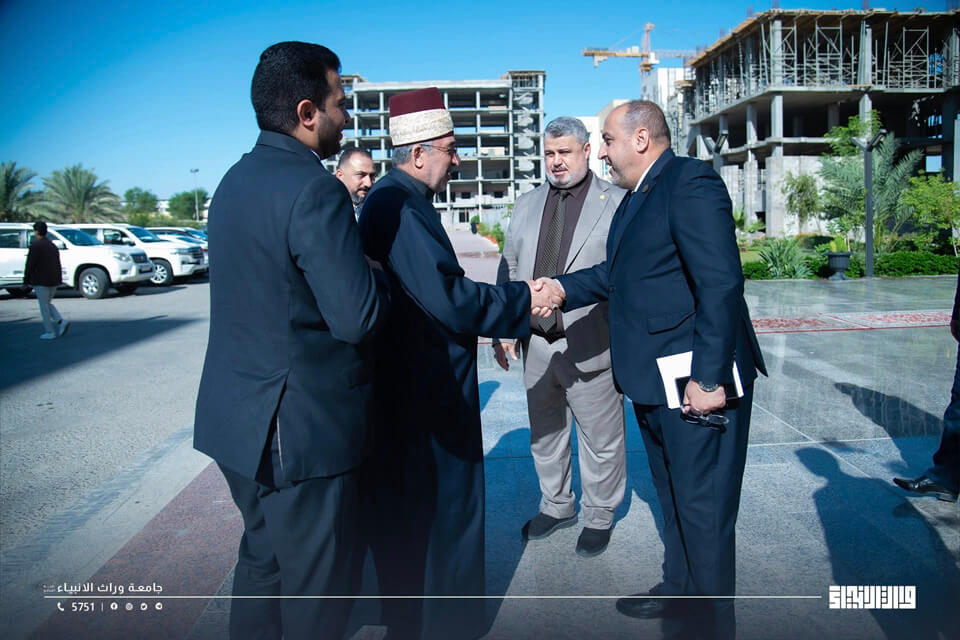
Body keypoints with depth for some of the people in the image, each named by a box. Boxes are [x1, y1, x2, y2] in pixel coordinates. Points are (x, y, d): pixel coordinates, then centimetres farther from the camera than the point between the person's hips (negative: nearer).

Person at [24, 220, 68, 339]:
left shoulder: (35, 245, -11)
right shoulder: (52, 245, 12)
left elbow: (30, 264, -12)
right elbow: (58, 265, 14)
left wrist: (26, 280, -4)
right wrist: (59, 280, 18)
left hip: (41, 281, -7)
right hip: (54, 281, 7)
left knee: (44, 307, 1)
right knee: (47, 304, 20)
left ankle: (49, 332, 3)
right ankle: (61, 321, 0)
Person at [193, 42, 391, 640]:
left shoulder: (237, 179, 9)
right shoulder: (314, 190, -20)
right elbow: (356, 317, -25)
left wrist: (359, 268, 10)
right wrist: (381, 273, -5)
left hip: (238, 416, 9)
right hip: (301, 427, -9)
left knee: (265, 555, 26)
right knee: (319, 584, 9)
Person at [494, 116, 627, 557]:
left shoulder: (618, 203, -3)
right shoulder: (526, 205, 12)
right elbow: (508, 269, 14)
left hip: (591, 346, -5)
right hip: (535, 344, 5)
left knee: (600, 439, 9)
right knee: (544, 433, 18)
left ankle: (599, 516, 29)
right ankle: (556, 505, 38)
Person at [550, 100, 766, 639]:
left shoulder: (691, 183, -15)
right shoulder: (639, 196, 15)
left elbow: (722, 283, -22)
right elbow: (616, 275, 19)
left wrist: (709, 377, -24)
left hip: (698, 382, -10)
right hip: (655, 381, 10)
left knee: (702, 507, 3)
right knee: (673, 496, 23)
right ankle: (679, 590, 42)